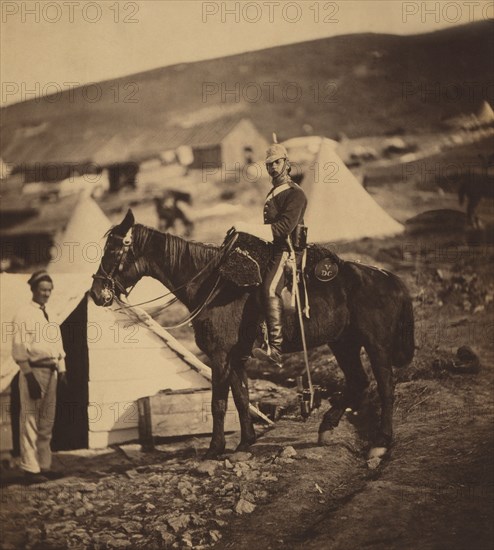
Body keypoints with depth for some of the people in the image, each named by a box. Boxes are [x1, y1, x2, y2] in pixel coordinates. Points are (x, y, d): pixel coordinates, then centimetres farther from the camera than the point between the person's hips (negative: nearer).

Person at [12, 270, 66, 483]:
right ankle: (30, 468, -1)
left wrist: (62, 371, 10)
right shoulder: (24, 315, -7)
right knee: (30, 420, -6)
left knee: (47, 422, 12)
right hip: (34, 370, -8)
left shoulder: (50, 316, 16)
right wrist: (30, 377, -18)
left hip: (51, 372, 8)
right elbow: (19, 350, -12)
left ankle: (44, 465, 20)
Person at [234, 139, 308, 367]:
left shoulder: (295, 194, -9)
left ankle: (275, 349, -37)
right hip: (272, 249, 11)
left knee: (270, 289, -29)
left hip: (287, 251, -11)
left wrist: (248, 228, -23)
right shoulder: (273, 193, 23)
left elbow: (284, 227, -20)